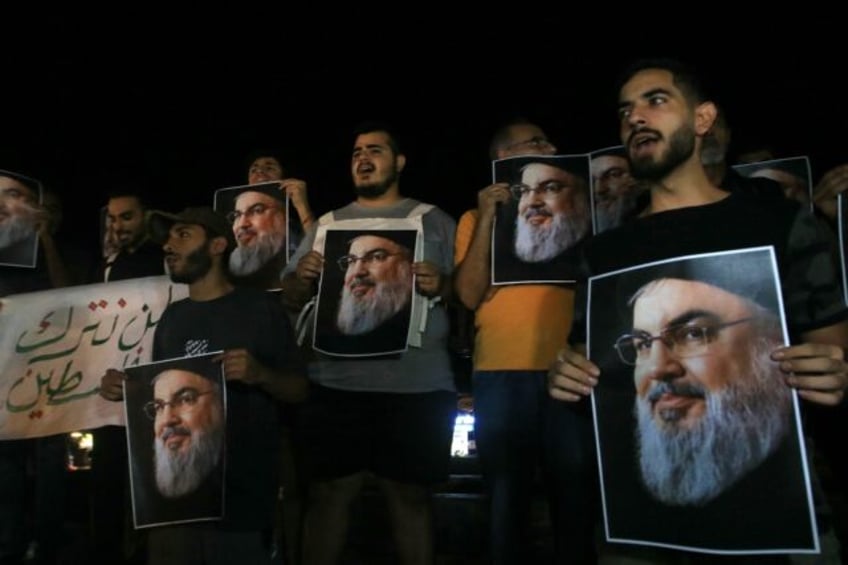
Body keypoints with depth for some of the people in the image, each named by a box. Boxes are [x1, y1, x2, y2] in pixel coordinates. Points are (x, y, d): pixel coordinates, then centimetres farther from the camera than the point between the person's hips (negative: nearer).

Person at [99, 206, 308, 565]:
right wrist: (124, 388, 0)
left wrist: (260, 374, -23)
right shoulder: (172, 315, 12)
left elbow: (299, 390, -4)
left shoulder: (260, 308, -5)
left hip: (241, 491, -5)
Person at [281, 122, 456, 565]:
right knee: (328, 492, 5)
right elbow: (292, 295, 16)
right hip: (336, 383, 2)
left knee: (410, 495, 6)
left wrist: (441, 286, -16)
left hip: (416, 385, -2)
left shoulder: (434, 220, 10)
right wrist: (303, 276, -7)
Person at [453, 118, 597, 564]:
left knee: (575, 493, 6)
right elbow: (469, 294, -3)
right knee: (508, 493, 7)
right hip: (501, 371, -1)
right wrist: (488, 218, -8)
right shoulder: (478, 217, 9)